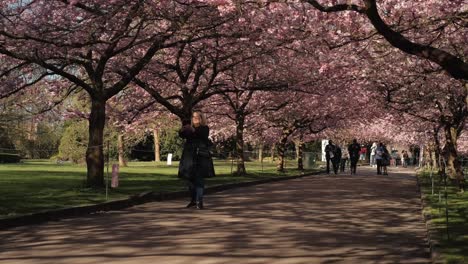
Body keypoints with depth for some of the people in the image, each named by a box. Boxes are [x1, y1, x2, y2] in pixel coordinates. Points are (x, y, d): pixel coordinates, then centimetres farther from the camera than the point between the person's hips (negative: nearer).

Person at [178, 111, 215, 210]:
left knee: (199, 178, -8)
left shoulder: (204, 128, 3)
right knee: (189, 178, 6)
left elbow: (202, 135, -17)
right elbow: (182, 135, -1)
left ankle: (199, 201, -6)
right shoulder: (189, 128, 14)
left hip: (200, 156, -4)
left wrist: (193, 131, -31)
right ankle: (193, 199, 21)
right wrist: (183, 130, -22)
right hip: (189, 156, 4)